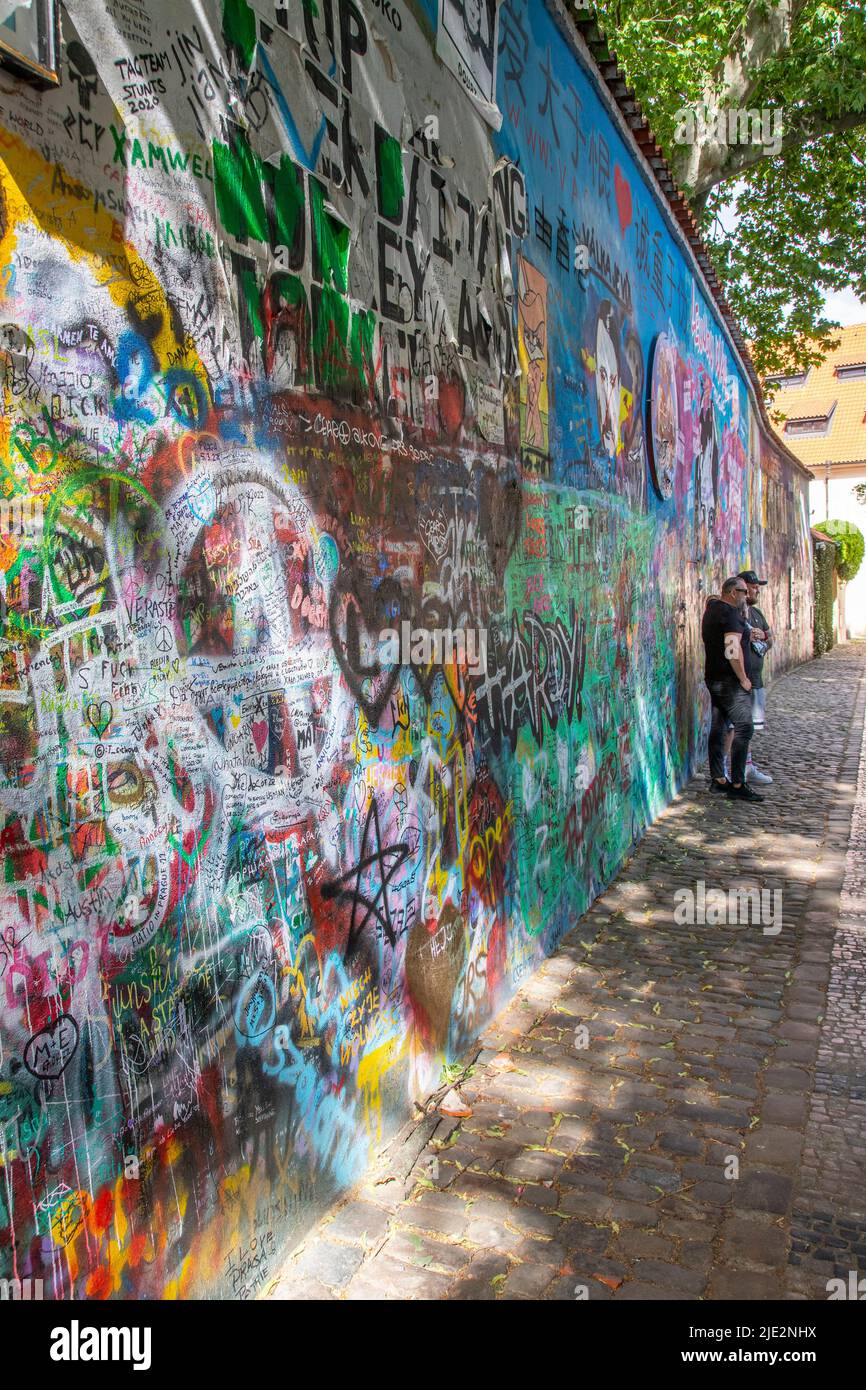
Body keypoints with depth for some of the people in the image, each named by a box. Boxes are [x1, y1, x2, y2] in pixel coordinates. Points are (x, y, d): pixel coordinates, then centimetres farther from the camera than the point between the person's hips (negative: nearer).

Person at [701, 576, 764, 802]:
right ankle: (737, 785, -10)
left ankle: (718, 779, 16)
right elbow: (733, 650, -22)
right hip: (730, 681, -10)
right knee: (744, 728, -8)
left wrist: (743, 618, 14)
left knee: (718, 728, 11)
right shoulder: (729, 613, -15)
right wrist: (743, 678, -14)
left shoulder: (712, 609, 15)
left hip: (713, 679, 10)